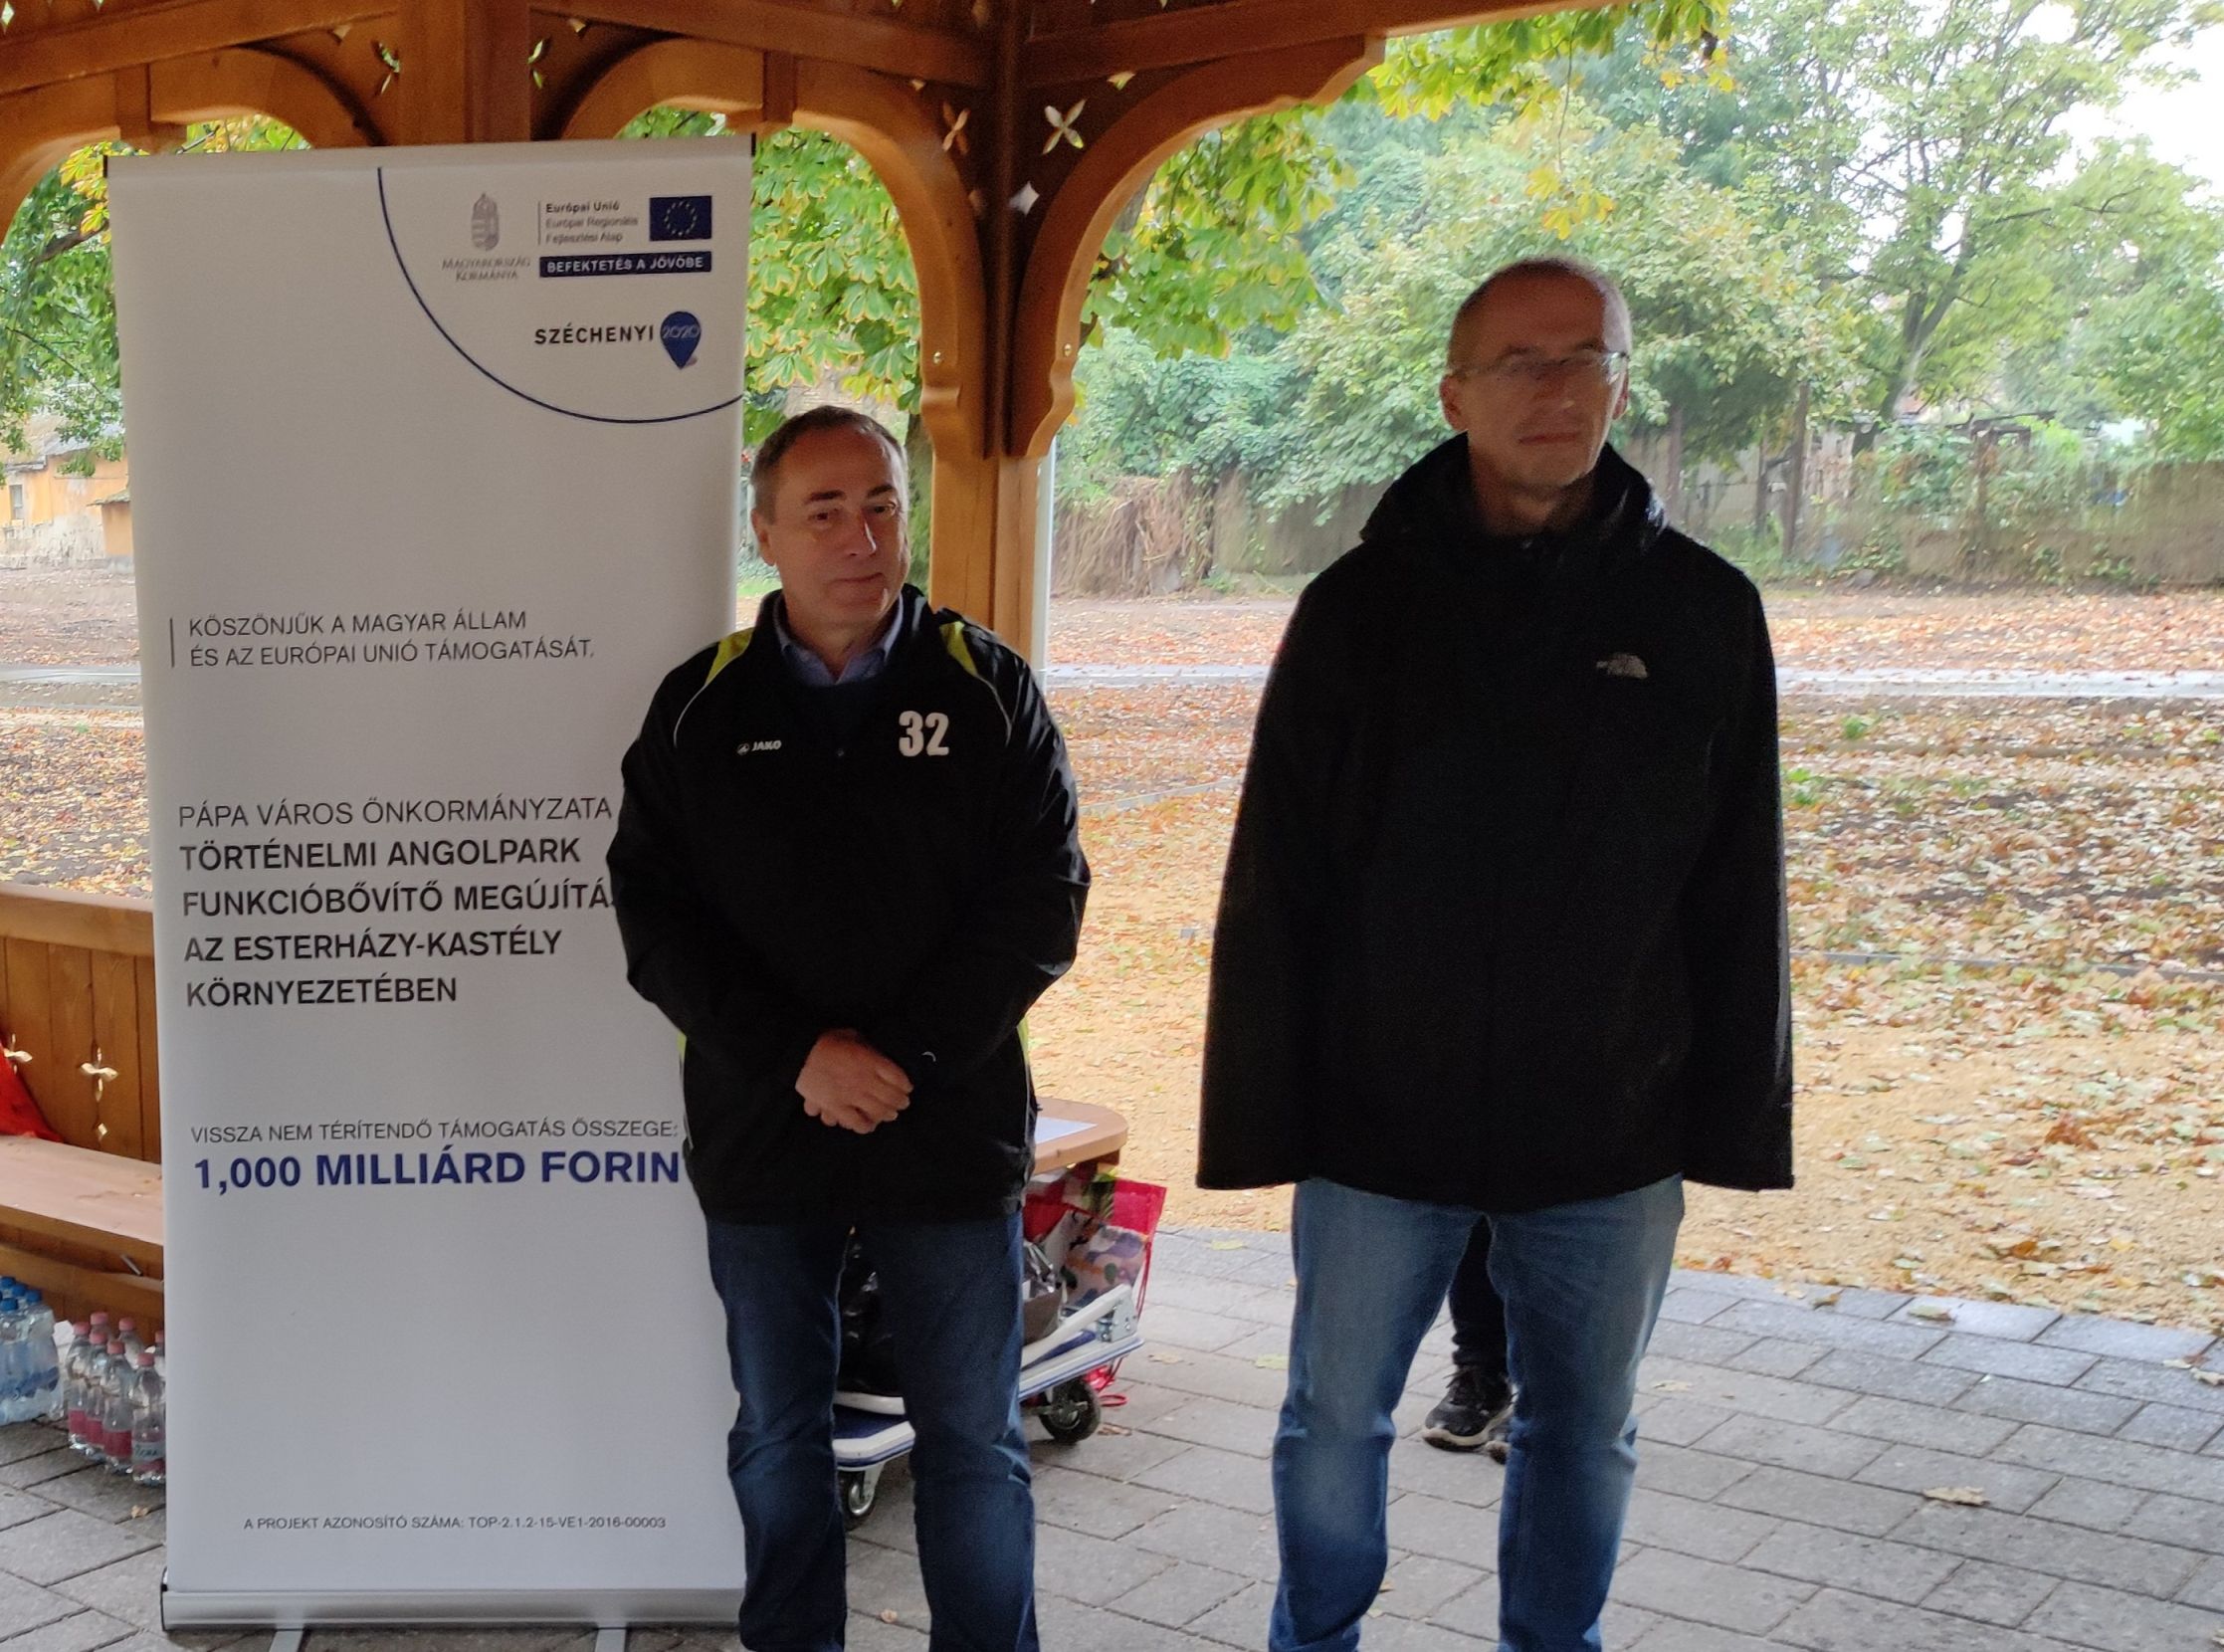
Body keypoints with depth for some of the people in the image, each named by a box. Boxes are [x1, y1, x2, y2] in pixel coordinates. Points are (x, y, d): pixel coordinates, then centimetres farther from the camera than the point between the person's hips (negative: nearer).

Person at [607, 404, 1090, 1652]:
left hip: (952, 1129, -1)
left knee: (974, 1439, 8)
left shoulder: (989, 690, -2)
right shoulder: (700, 706, 2)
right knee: (777, 1434, 15)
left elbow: (1041, 903, -6)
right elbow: (654, 914, -3)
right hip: (759, 1131, 2)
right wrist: (799, 1056, -15)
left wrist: (904, 1056, -15)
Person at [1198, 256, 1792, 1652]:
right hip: (1381, 1120, 0)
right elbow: (1274, 888, -3)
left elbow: (1740, 896, 3)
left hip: (1615, 1134, 1)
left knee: (1586, 1433, 15)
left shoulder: (1705, 612, -1)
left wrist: (1733, 1117, 1)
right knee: (1336, 1423, 12)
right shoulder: (1363, 606, -3)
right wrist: (1262, 1115, -5)